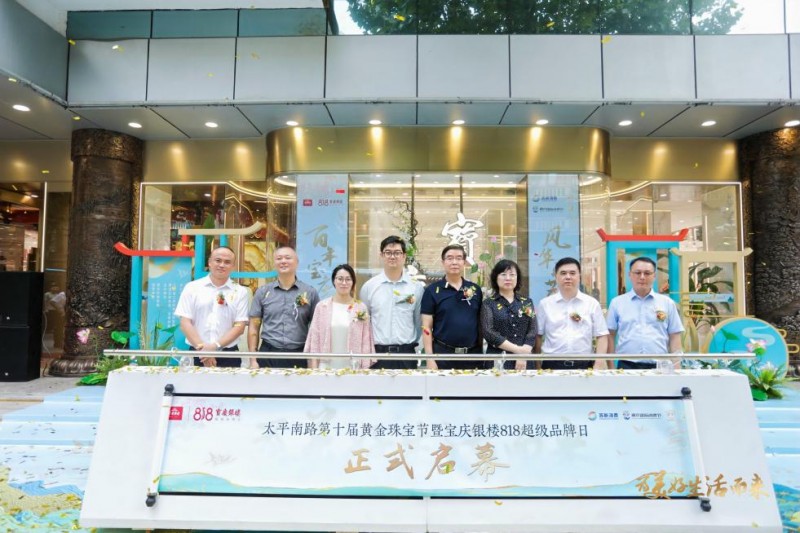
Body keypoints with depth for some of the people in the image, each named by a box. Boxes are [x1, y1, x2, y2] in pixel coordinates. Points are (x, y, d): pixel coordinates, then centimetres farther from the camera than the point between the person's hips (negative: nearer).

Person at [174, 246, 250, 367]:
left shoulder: (240, 292, 3)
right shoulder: (192, 287, 4)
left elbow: (239, 326, -2)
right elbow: (185, 322, -1)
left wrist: (215, 346, -14)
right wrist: (201, 348, -13)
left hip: (228, 356, 0)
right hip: (197, 354, 0)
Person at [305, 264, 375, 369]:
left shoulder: (361, 308, 2)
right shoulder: (321, 306, 4)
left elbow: (366, 342, 2)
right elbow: (314, 339, 4)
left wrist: (365, 370, -2)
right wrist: (314, 369, 0)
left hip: (353, 368, 0)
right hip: (326, 366, 1)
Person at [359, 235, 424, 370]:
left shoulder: (416, 287, 2)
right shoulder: (369, 286, 2)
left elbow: (420, 321, 9)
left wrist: (412, 345, 11)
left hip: (406, 354, 0)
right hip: (378, 354, 0)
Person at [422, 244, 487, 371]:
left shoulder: (476, 290, 7)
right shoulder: (432, 290, -2)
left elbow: (481, 323, 12)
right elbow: (426, 328, -4)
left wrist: (481, 351, 8)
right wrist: (430, 359, -10)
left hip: (473, 354, 3)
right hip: (443, 354, -3)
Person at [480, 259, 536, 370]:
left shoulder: (527, 302, 10)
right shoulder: (488, 304, 2)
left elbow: (532, 332, 2)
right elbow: (489, 333, -9)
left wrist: (524, 354, -13)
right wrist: (518, 350, -13)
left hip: (525, 361, 2)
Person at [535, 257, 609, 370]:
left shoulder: (592, 303, 5)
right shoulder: (545, 304, 4)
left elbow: (602, 336, 5)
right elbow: (537, 336, 7)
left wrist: (599, 363, -5)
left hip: (583, 366, 1)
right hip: (552, 365, 0)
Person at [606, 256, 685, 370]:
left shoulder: (667, 303, 8)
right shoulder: (617, 303, 6)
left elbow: (674, 338, 8)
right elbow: (610, 336, 6)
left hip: (659, 367, 1)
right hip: (627, 366, -1)